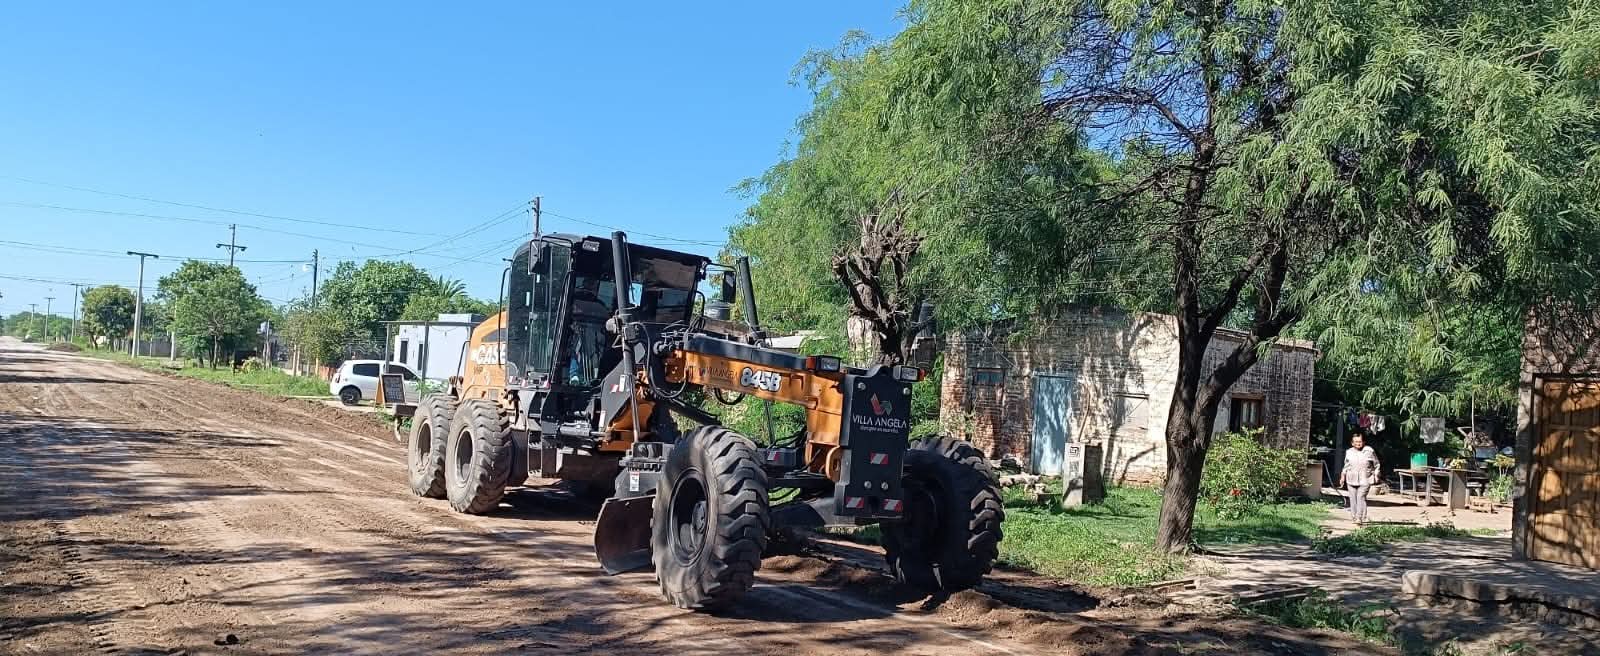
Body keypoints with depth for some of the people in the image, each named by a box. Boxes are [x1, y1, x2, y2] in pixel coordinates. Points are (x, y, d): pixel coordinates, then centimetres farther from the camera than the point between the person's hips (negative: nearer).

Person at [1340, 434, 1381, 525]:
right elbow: (1346, 466, 18)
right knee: (1353, 498, 5)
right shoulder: (1349, 452, 9)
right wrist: (1343, 476, 14)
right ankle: (1354, 517, 16)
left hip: (1365, 480, -3)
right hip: (1351, 480, 4)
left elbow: (1376, 465, 8)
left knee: (1361, 497, -14)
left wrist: (1376, 475, 2)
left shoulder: (1369, 451, 0)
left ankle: (1360, 518, -16)